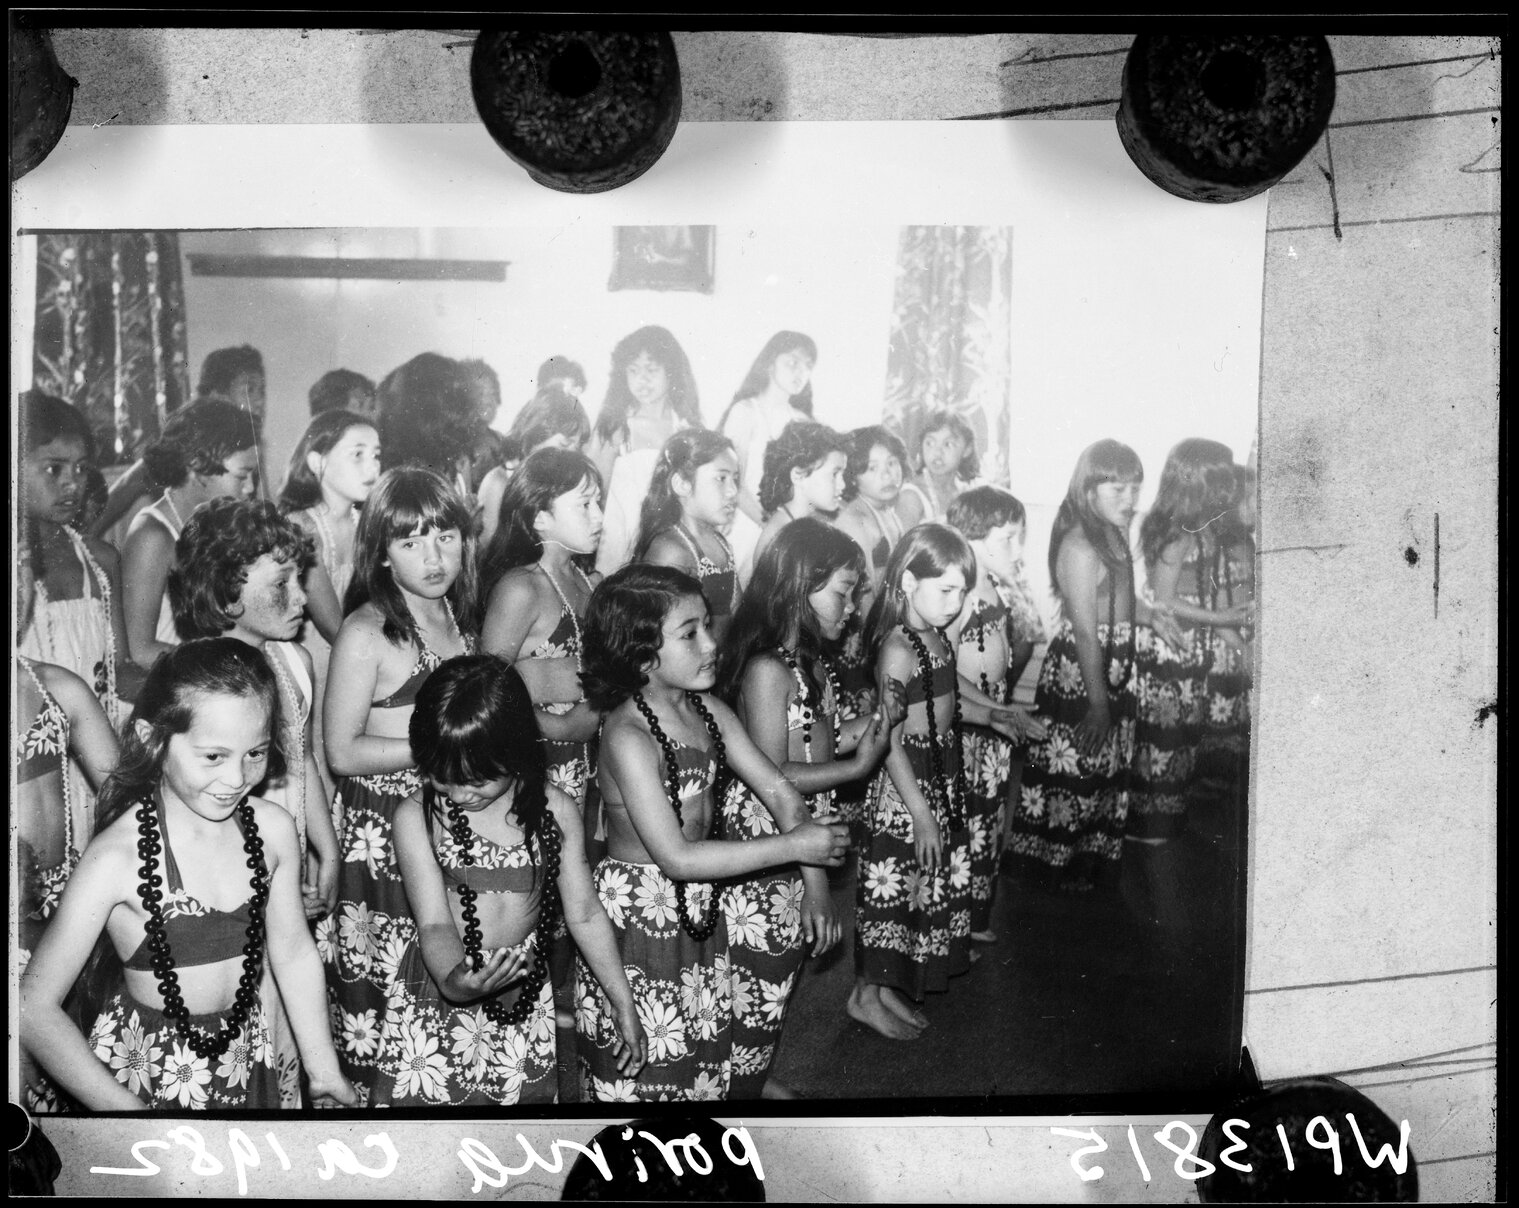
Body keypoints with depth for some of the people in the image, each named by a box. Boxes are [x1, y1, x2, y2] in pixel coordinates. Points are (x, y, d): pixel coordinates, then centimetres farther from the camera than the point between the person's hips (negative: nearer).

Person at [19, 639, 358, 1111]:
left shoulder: (272, 829, -10)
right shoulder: (116, 858, -23)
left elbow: (294, 952, 2)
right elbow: (34, 1007, -19)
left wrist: (325, 1074, 7)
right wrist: (125, 1108, -22)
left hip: (245, 1060, 4)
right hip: (149, 1078, -4)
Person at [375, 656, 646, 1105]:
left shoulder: (556, 812, -4)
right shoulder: (417, 816, -11)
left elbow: (584, 915, 3)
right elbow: (434, 922, -16)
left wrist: (624, 1005, 6)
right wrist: (456, 981, -37)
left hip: (525, 993, 2)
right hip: (441, 993, -2)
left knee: (526, 1092, 7)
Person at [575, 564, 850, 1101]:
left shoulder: (708, 709, -1)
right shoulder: (628, 737, -24)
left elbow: (778, 791, 4)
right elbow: (677, 858, -27)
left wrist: (814, 869, -11)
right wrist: (796, 846, -23)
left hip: (698, 914, 7)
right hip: (637, 916, -7)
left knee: (703, 1066, 19)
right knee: (643, 1073, 8)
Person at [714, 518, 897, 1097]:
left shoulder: (812, 660, 6)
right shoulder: (766, 668, -21)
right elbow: (771, 777, -21)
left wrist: (866, 725, -1)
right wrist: (858, 766, -16)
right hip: (762, 849, -9)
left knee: (778, 972, 22)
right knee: (758, 981, 3)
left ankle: (752, 1073, 40)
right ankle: (742, 1087, 19)